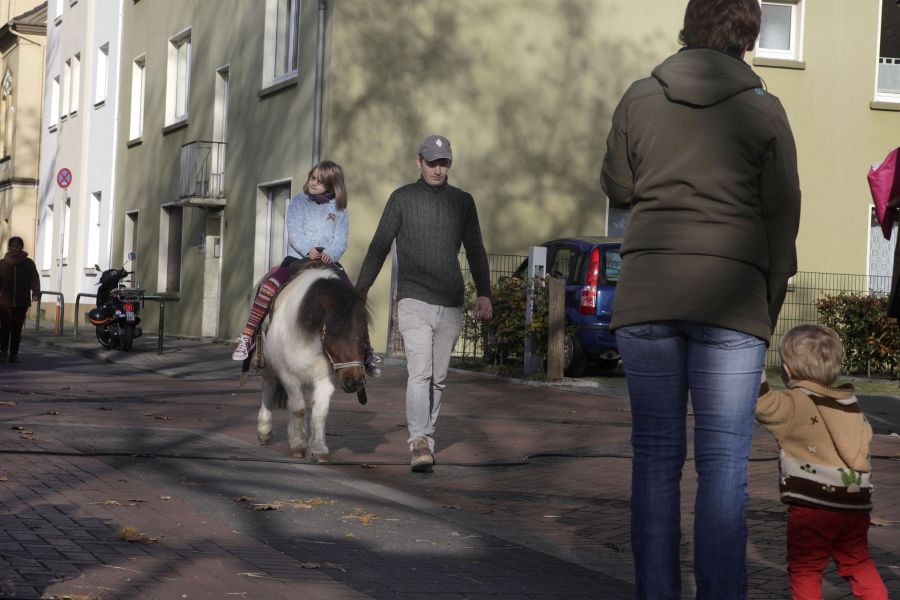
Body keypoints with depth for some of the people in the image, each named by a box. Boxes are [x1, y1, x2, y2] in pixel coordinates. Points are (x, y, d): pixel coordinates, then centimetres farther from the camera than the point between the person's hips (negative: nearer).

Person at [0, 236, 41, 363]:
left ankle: (14, 353, 10)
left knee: (17, 329, 3)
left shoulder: (28, 263, 2)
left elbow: (34, 279, -3)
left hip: (22, 302, 0)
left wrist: (36, 293, -18)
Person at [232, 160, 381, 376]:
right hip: (298, 259, -1)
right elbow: (294, 232, -4)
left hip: (328, 262, 1)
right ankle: (247, 337, -17)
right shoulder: (299, 202, 7)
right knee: (268, 287, -28)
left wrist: (330, 254, -23)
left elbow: (340, 240, 0)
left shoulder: (339, 209, 9)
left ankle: (367, 351, -1)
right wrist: (309, 250, -23)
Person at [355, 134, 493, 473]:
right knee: (420, 373, -16)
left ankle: (425, 436, 17)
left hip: (450, 305, 3)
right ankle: (420, 444, -23)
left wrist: (483, 294, 4)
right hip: (414, 302, -3)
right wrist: (360, 290, -3)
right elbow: (379, 247, 5)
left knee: (438, 378, 7)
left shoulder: (463, 202, 13)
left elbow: (475, 251, 15)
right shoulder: (402, 199, 6)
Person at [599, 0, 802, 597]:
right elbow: (781, 218, 3)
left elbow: (617, 186, 18)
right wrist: (769, 310, 11)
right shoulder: (764, 111, 1)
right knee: (724, 462, 1)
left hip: (646, 293, 2)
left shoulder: (640, 98, 6)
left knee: (655, 454, 7)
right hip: (730, 297, -2)